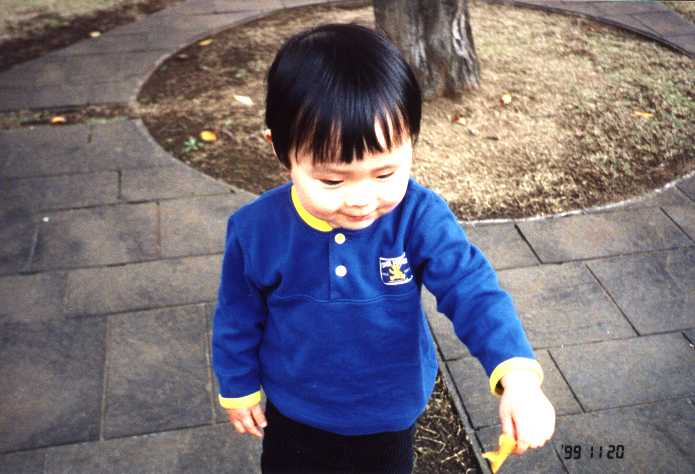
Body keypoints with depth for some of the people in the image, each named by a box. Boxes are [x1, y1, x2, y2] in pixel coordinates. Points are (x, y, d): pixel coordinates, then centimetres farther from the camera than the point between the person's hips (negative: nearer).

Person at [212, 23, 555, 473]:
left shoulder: (419, 217, -25)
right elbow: (238, 317, -7)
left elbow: (472, 290, -32)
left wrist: (519, 375, -47)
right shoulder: (256, 229, -22)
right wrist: (240, 386, 5)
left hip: (390, 415, 0)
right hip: (294, 413, 0)